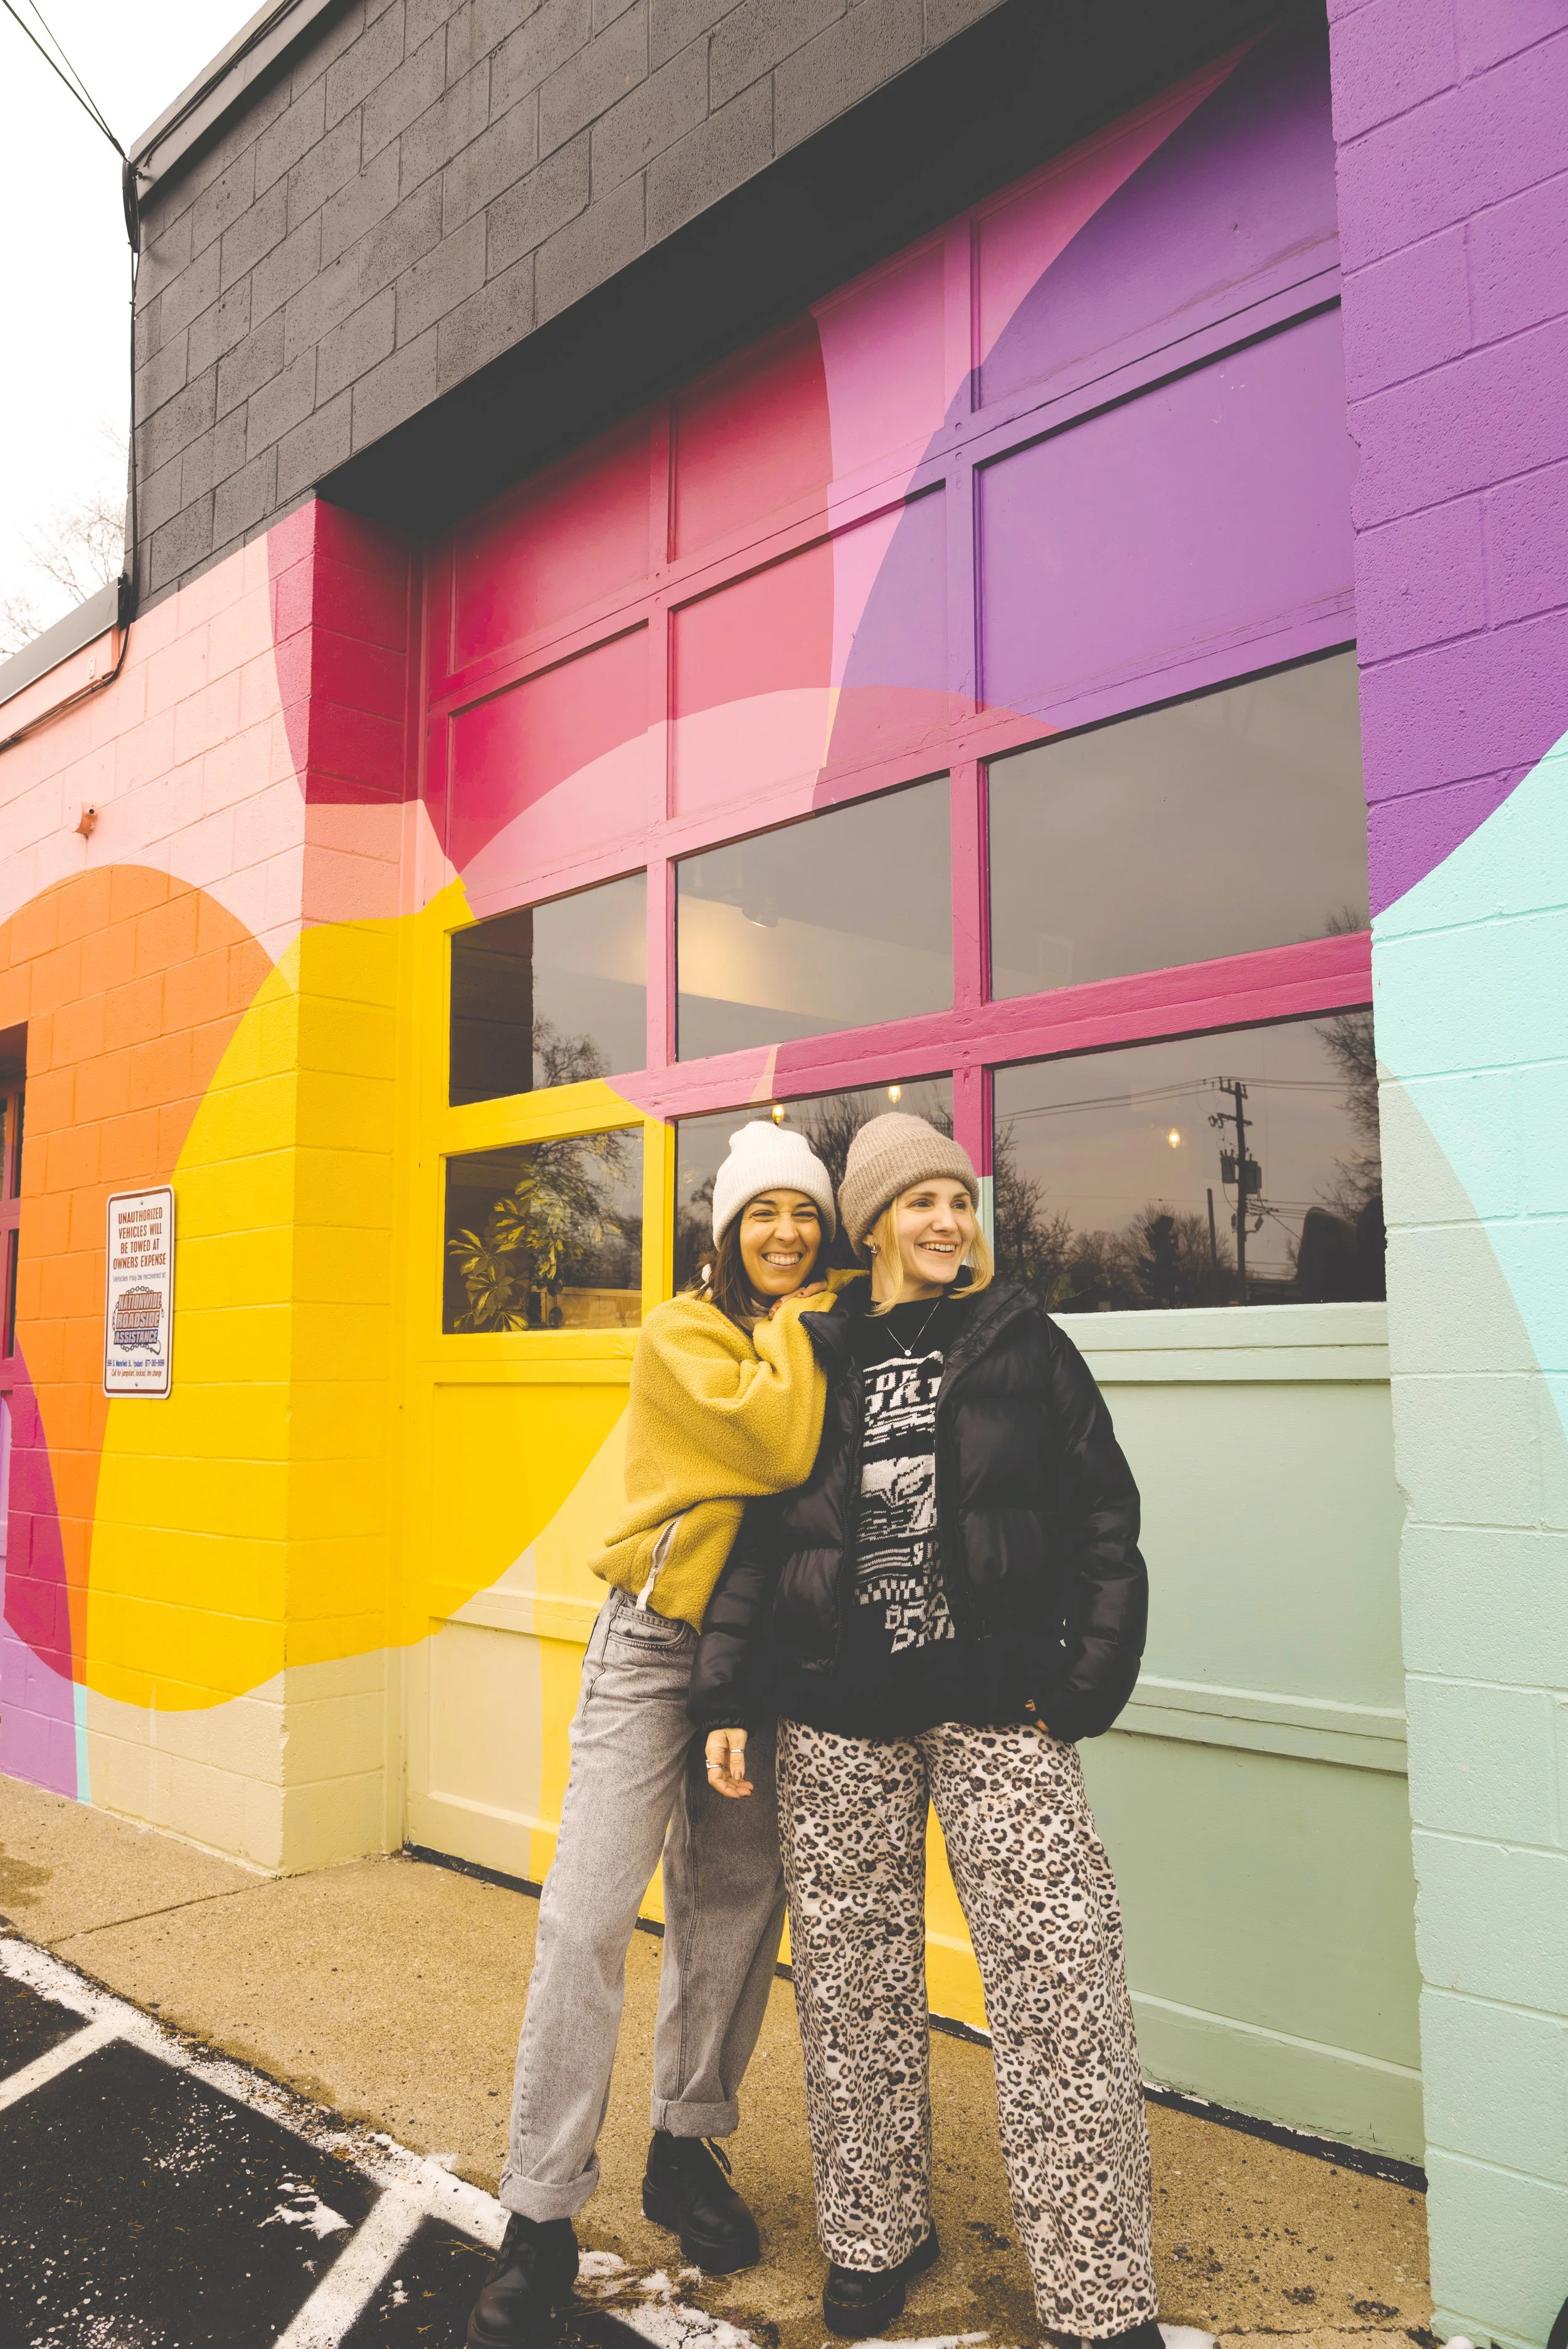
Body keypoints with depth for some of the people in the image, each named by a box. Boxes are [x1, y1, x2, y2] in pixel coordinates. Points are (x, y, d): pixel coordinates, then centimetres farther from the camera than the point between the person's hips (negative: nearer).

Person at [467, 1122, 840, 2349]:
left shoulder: (821, 1345, 10)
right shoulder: (682, 1333, -7)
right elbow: (777, 1446, -22)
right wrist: (790, 1324, -11)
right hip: (657, 1642, -5)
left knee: (735, 1905, 12)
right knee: (588, 1915, -7)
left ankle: (687, 2147, 31)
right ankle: (543, 2216, 6)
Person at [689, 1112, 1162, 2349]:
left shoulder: (1025, 1344, 5)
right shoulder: (817, 1356, 8)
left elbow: (1105, 1525, 4)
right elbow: (759, 1533, 10)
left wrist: (1088, 1681, -5)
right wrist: (724, 1693, 4)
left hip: (1000, 1706, -1)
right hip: (839, 1714, 2)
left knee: (1061, 1980, -6)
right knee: (853, 1981, 11)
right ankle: (878, 2235, 32)